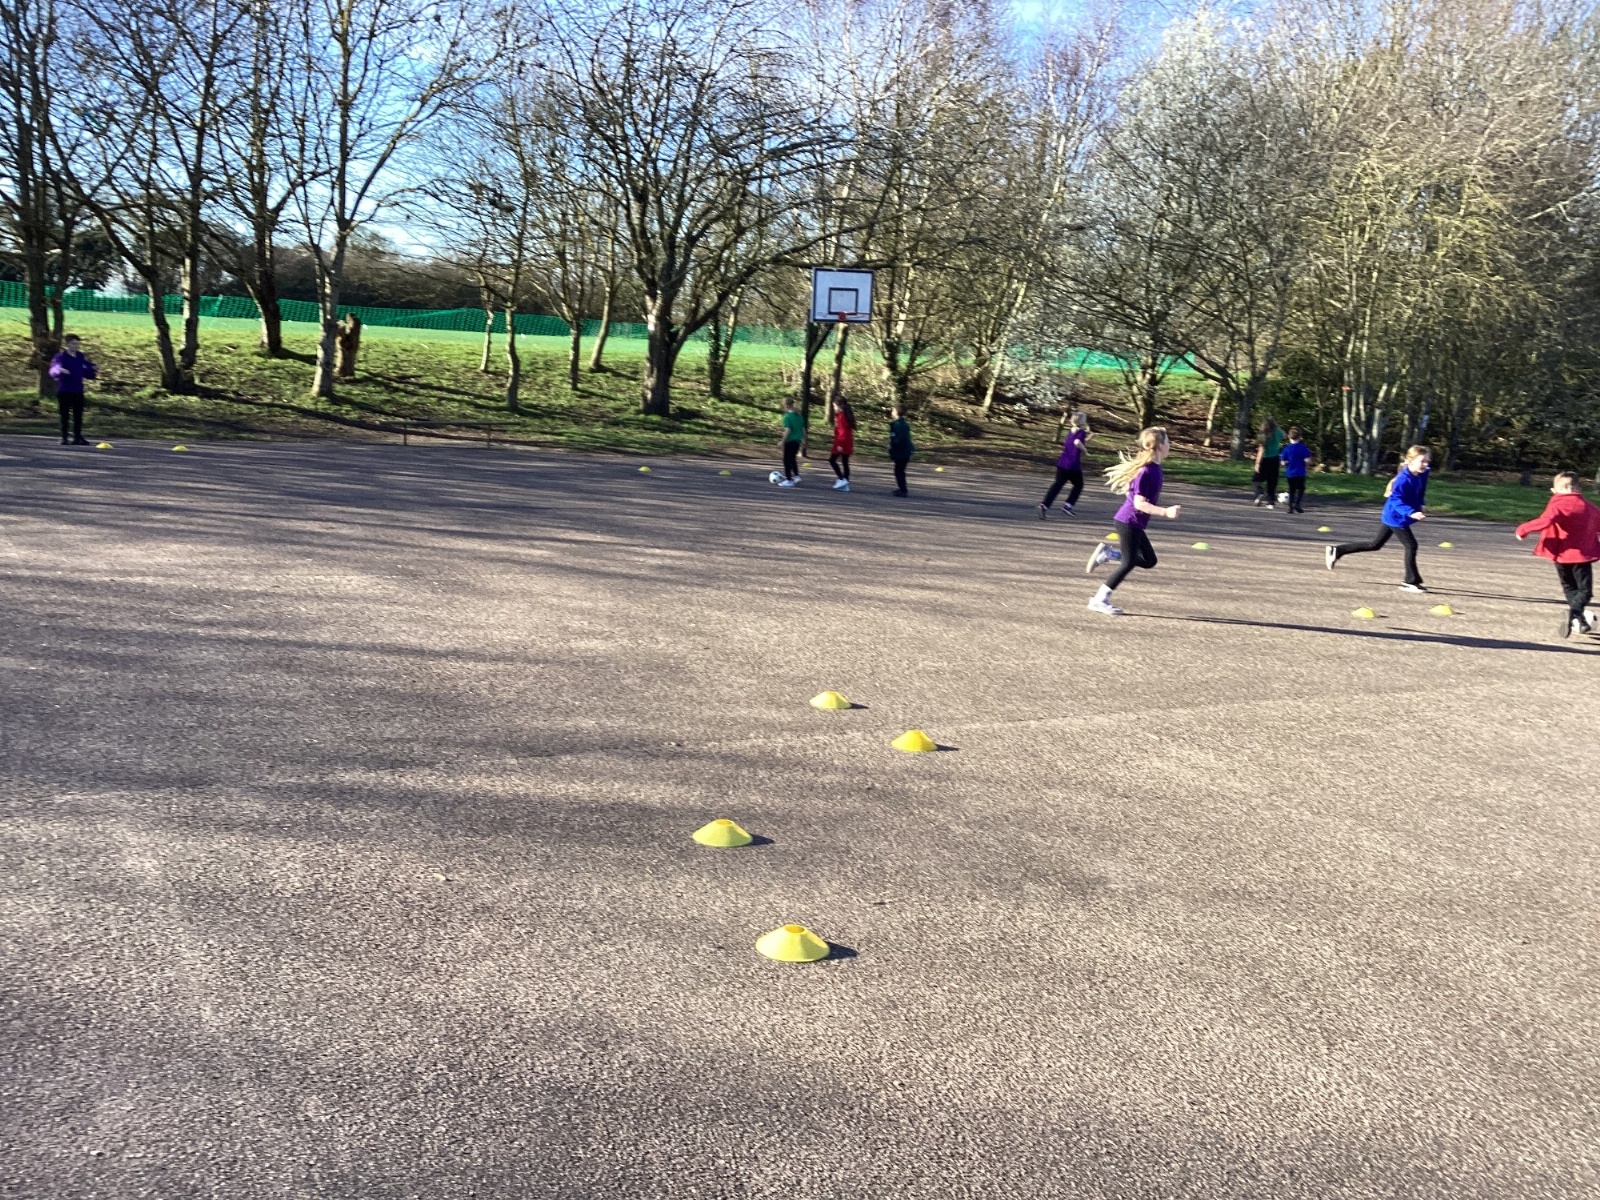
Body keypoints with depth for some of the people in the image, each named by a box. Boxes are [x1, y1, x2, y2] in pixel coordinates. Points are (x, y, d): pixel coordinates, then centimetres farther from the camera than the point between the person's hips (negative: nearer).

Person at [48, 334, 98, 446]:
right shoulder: (61, 356, -8)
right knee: (65, 415, 1)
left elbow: (87, 373, 13)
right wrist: (59, 370, -44)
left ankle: (78, 437, 12)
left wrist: (94, 370, -6)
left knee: (78, 415, 6)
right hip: (64, 391, -4)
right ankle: (64, 437, 8)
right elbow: (53, 369, -23)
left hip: (78, 391, 4)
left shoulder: (81, 357, 8)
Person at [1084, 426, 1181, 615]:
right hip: (1128, 522, -9)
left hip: (1134, 524, 9)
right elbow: (1139, 503, -25)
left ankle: (1106, 554, 13)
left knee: (1149, 561, 13)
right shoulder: (1146, 471, -22)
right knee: (1129, 563, -4)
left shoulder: (1155, 468, 6)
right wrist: (1166, 512, -30)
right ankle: (1099, 601, 4)